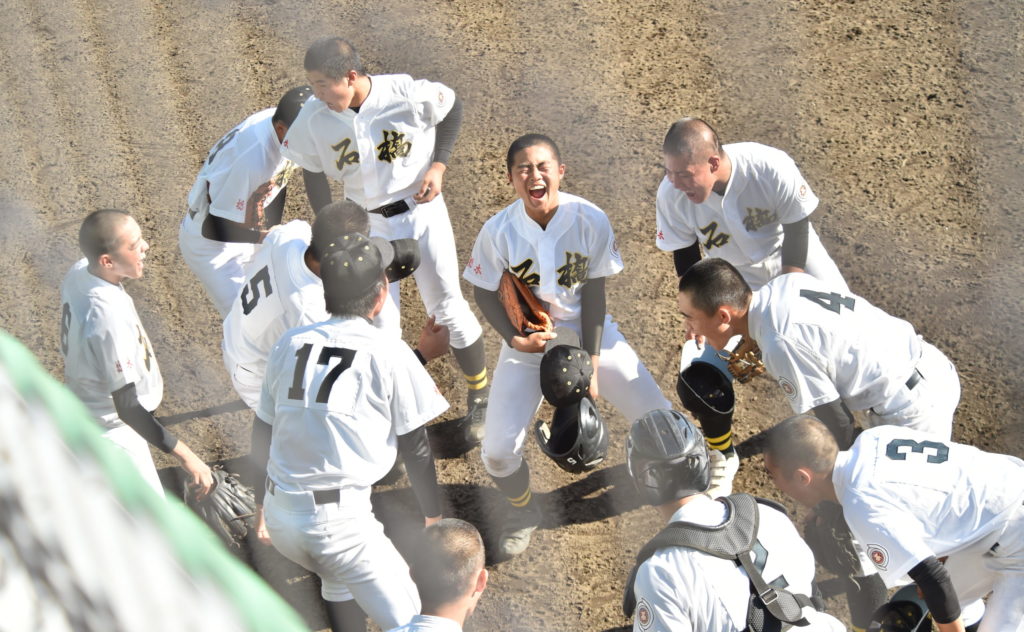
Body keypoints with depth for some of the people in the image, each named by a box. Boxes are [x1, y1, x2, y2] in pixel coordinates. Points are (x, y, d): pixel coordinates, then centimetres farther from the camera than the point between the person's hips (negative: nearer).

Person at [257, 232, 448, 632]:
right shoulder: (388, 353, -6)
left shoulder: (290, 343, 7)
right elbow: (414, 447, 0)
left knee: (339, 580, 33)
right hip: (341, 521, -6)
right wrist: (433, 516, 14)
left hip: (278, 517, 6)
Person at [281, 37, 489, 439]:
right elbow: (313, 175, -1)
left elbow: (452, 108, -4)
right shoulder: (314, 119, -16)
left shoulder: (407, 94, -24)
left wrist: (438, 166, -12)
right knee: (380, 323, 1)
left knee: (447, 307, 2)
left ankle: (479, 398, 23)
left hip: (421, 210, -2)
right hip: (366, 223, 2)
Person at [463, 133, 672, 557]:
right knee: (498, 452, -9)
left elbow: (594, 293, -12)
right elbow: (484, 291, -5)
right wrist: (514, 339, -18)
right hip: (528, 340, 0)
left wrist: (591, 363, -13)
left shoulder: (590, 220, -20)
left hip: (589, 332, 0)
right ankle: (523, 511, 27)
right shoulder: (498, 231, -20)